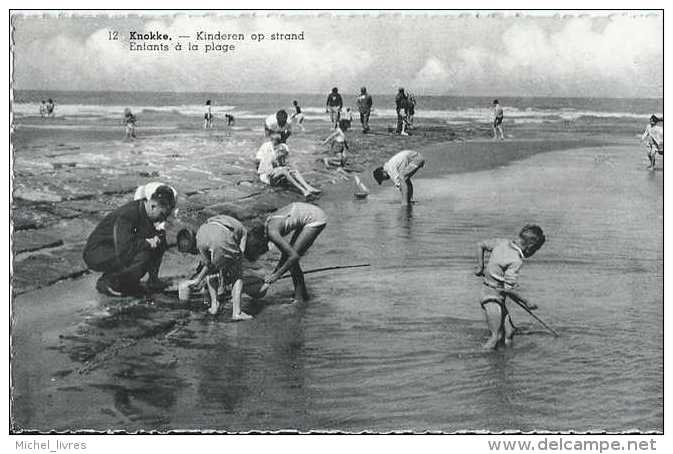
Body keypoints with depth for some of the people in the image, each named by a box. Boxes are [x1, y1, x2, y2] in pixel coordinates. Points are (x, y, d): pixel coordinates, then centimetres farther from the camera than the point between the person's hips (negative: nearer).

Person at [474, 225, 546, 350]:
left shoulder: (502, 243, 0)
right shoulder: (516, 261, -23)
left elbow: (481, 245, 16)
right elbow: (508, 289, -24)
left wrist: (480, 267, 17)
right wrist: (527, 303, -11)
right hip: (493, 296, -9)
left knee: (508, 333, 13)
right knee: (496, 337, -8)